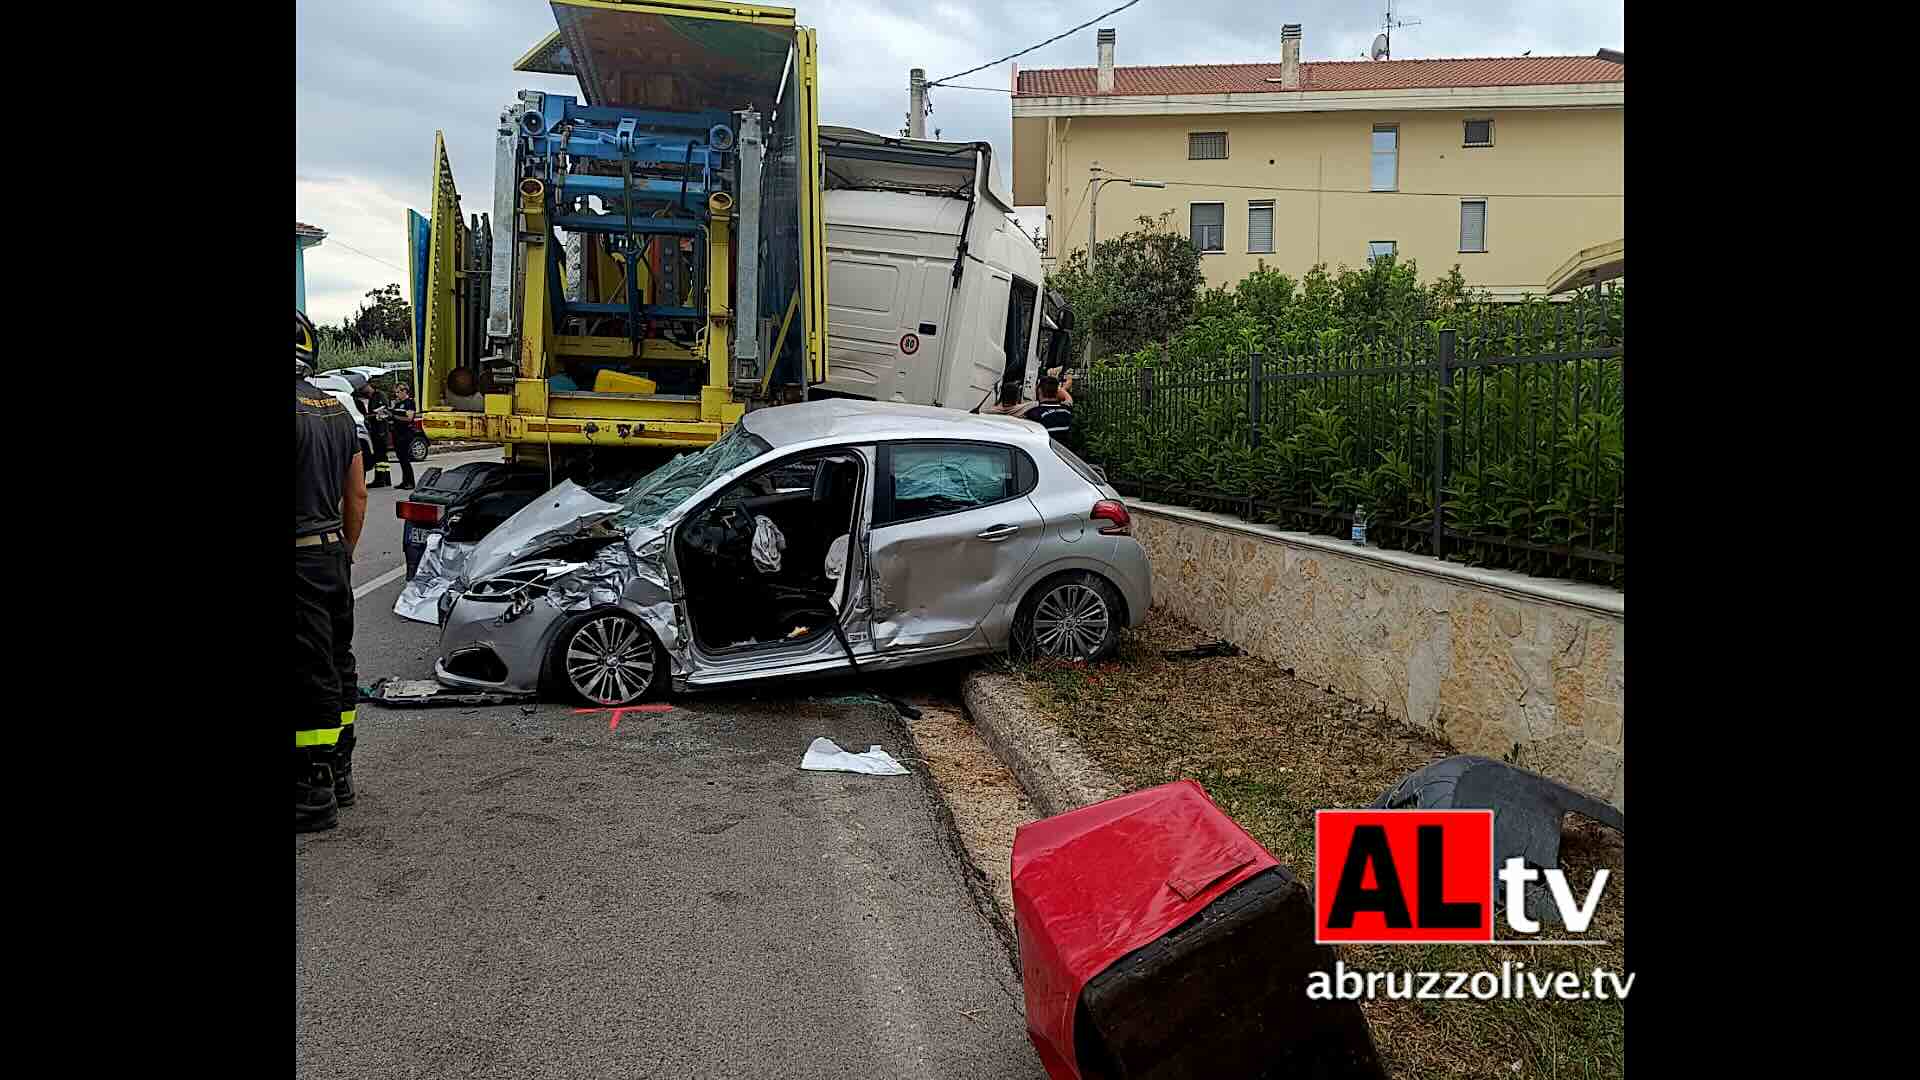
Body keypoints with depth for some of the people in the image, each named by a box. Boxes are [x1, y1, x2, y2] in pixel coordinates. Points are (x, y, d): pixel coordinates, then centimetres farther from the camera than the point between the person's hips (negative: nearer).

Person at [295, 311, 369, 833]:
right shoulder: (336, 409, 11)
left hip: (299, 562, -9)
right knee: (336, 665, 17)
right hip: (334, 556, 9)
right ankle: (339, 774, 29)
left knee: (309, 676, -4)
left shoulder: (290, 413, -18)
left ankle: (314, 795, 4)